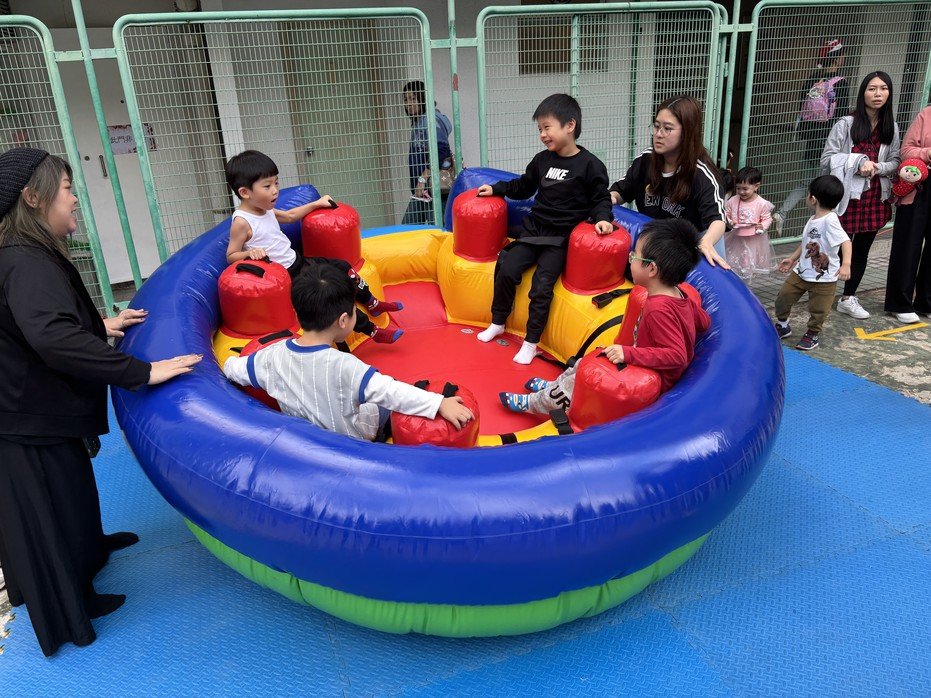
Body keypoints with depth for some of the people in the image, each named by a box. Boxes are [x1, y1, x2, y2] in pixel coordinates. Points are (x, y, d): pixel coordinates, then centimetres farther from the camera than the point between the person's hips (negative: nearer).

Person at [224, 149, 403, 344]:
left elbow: (290, 216, 23)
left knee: (343, 267, 10)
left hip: (297, 262, 9)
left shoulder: (266, 210, 4)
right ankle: (372, 331, -4)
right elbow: (231, 256, -15)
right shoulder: (241, 222, -21)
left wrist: (316, 204, 26)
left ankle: (372, 304, 29)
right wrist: (250, 253, -34)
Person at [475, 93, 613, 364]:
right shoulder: (542, 160, 6)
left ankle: (531, 342, 2)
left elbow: (601, 198, -2)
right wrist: (496, 189, 15)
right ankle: (498, 323, 13)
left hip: (561, 237, -5)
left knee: (541, 286, -13)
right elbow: (523, 187, 21)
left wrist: (602, 218, -21)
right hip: (534, 229, 5)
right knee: (506, 271, -8)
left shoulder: (590, 165, -9)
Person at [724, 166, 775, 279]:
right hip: (735, 239, 2)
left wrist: (762, 226, -22)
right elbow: (726, 214, 5)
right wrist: (729, 222, -16)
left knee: (749, 268, 7)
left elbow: (767, 219, -2)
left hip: (754, 240, -2)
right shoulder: (732, 201, -6)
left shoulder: (762, 203, -12)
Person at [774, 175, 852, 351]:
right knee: (783, 298, 9)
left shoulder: (830, 221, -22)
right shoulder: (813, 220, 5)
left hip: (824, 278, -8)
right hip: (802, 272, 8)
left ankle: (812, 335, 29)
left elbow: (845, 242, -31)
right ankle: (782, 326, 31)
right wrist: (792, 258, 24)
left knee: (818, 310, 7)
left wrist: (846, 264, -43)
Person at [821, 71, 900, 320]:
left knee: (862, 249, 12)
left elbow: (895, 161, 7)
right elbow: (827, 159, -11)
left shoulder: (891, 128, 4)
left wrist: (878, 167, -14)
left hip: (875, 198, 5)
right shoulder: (845, 124, -9)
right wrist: (859, 162, -21)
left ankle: (848, 299, 25)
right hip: (847, 195, -5)